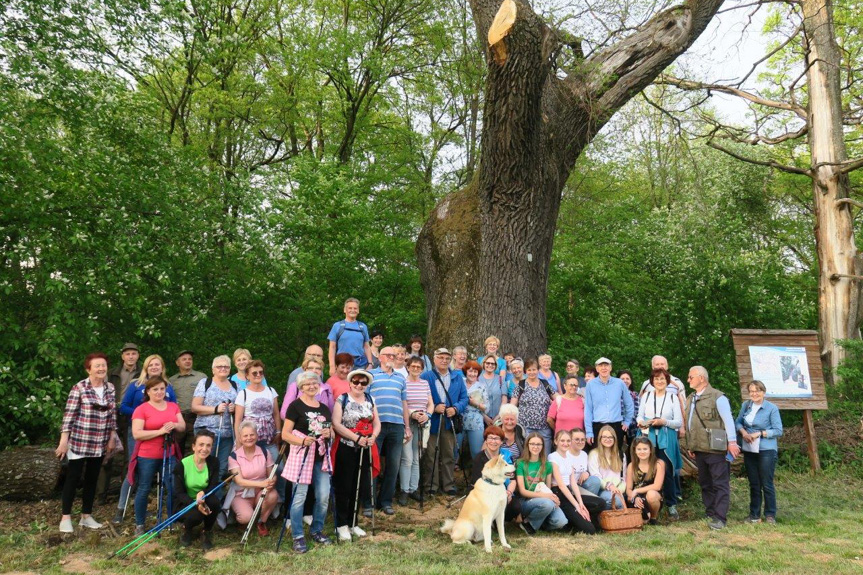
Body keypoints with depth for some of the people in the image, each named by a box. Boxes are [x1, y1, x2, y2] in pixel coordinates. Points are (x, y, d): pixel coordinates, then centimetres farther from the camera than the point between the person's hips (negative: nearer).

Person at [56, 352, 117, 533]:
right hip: (79, 441, -5)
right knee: (73, 477, 3)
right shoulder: (79, 388, -11)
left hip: (99, 443, 5)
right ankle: (65, 517, 14)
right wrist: (64, 440, -15)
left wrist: (112, 437, 8)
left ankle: (86, 516, 23)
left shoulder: (110, 388, 4)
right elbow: (69, 414, -12)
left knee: (92, 478, 12)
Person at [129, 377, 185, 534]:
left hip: (169, 455, 4)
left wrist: (175, 425, -15)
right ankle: (139, 525, 19)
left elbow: (183, 426, 8)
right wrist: (160, 431, -23)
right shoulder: (141, 409, -9)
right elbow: (136, 434, -16)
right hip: (147, 457, -4)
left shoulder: (173, 406, 7)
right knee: (144, 490, 6)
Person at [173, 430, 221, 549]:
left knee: (214, 500, -31)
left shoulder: (214, 462, -9)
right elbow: (179, 492, -16)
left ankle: (207, 532, -4)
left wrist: (203, 493, -38)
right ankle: (186, 529, 6)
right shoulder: (182, 465, -16)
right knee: (196, 515, -33)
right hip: (185, 503, -2)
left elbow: (214, 486, -14)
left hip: (204, 501, 2)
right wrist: (196, 503, -34)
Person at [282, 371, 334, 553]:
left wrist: (329, 433, -1)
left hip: (321, 457, 6)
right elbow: (285, 434, -9)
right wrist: (303, 441, -24)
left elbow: (332, 431, 22)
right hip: (302, 456, -5)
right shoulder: (295, 406, -4)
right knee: (299, 497, -4)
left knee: (324, 496, 5)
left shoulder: (324, 408, 14)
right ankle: (298, 536, 8)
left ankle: (316, 530, 24)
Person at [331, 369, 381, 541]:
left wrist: (373, 436, -10)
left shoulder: (370, 400, 10)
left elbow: (377, 423, 11)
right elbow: (336, 424, -14)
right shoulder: (342, 399, -5)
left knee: (359, 488, 11)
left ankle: (352, 523, 25)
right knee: (344, 488, 2)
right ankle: (342, 525, 14)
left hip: (365, 450, 5)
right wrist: (356, 438, -19)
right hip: (346, 449, -5)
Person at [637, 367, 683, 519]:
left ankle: (672, 505, 11)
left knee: (667, 472, -2)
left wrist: (664, 422, -14)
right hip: (649, 438, 1)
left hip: (666, 440, -1)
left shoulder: (673, 397, 4)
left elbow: (679, 422, 2)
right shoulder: (646, 395, 8)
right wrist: (641, 422, -12)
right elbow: (639, 416, 10)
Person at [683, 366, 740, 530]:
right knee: (705, 483, 13)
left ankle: (720, 518, 0)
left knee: (720, 484, -2)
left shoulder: (717, 397, -9)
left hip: (715, 449, -8)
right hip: (699, 449, 8)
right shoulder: (691, 399, 15)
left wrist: (732, 442, -16)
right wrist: (691, 445, 17)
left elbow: (728, 420, -11)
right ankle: (711, 514, 22)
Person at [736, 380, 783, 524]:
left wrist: (760, 433, -19)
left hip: (766, 450, -4)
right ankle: (754, 515, 21)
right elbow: (738, 422, 11)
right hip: (749, 450, 4)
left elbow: (778, 431, -10)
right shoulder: (745, 405, 4)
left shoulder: (772, 408, -10)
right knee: (753, 484, 12)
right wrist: (743, 431, -9)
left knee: (767, 484, 0)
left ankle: (770, 515, 13)